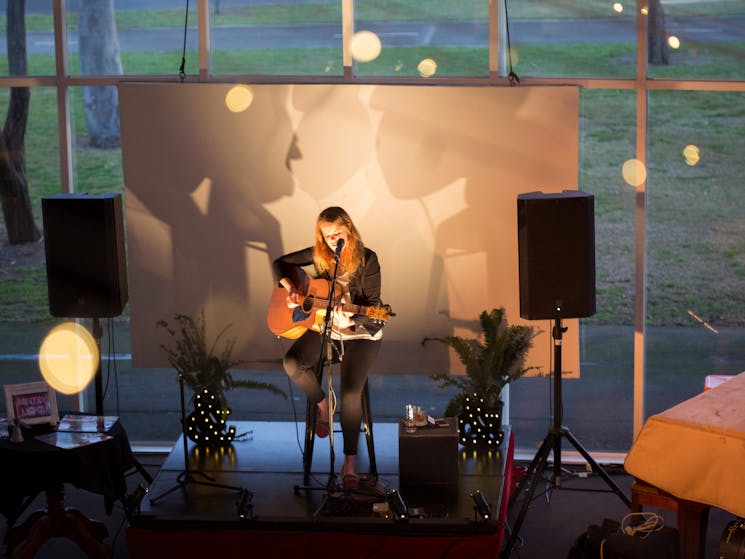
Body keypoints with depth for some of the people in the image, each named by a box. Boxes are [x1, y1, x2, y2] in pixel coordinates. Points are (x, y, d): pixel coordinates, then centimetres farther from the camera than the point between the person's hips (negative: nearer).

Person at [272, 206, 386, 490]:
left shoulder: (367, 260, -12)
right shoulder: (319, 254, 0)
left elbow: (373, 306, -13)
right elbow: (281, 263, 11)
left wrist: (350, 320, -32)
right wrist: (290, 288, -7)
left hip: (360, 332, -4)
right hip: (323, 326, 4)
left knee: (351, 392, -24)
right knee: (292, 363, -24)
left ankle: (350, 461, -11)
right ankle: (322, 403, 6)